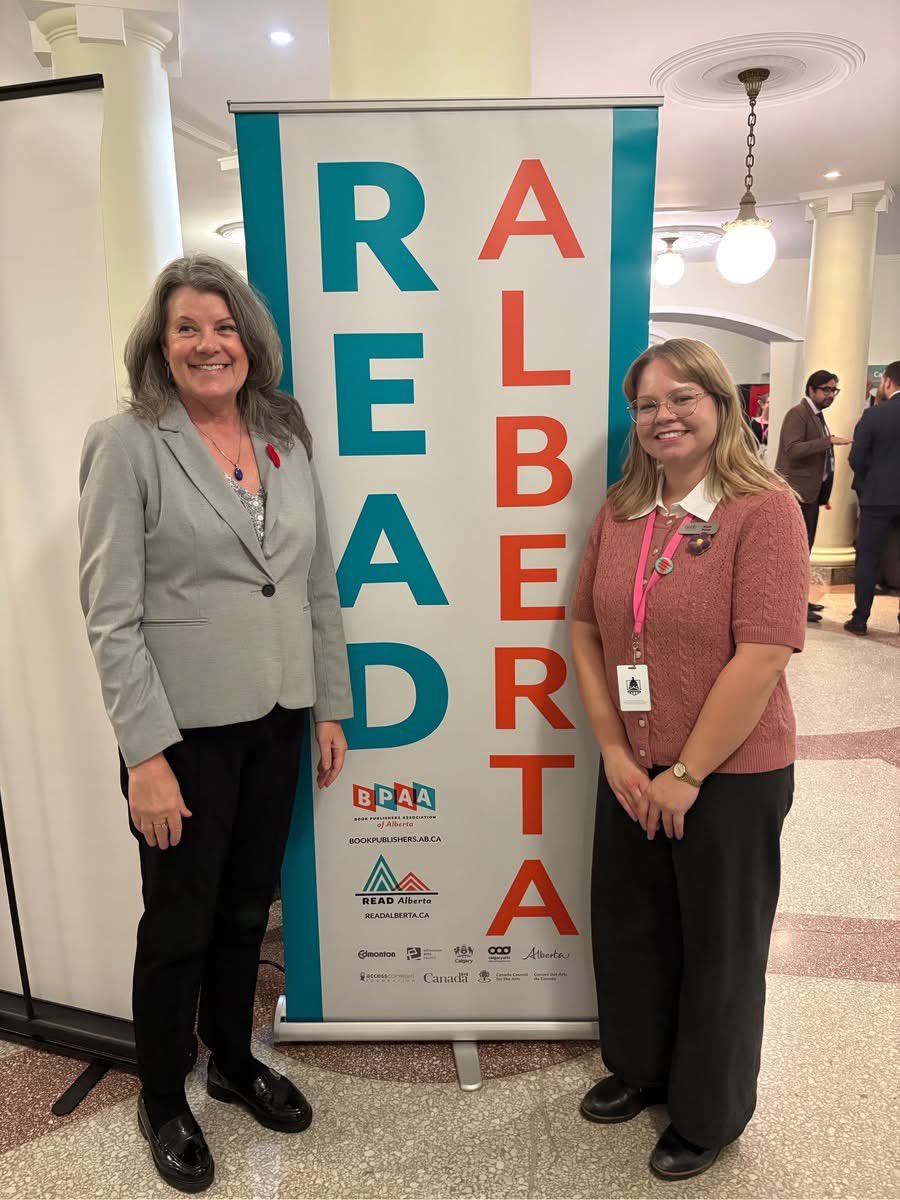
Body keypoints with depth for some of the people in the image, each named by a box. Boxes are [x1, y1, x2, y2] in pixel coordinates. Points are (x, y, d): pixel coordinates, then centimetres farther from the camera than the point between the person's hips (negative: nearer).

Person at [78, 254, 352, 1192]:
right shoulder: (127, 445, -9)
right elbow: (110, 615, -13)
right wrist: (146, 754, -16)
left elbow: (319, 586, 8)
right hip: (186, 730, -4)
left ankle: (233, 1061, 46)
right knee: (179, 925, 13)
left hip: (276, 723, 5)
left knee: (248, 909, 20)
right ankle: (162, 1103, 39)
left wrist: (331, 706, 7)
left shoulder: (287, 441, 6)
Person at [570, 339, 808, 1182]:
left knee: (717, 948, 14)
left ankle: (709, 1113, 40)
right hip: (630, 773, 5)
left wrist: (688, 774, -16)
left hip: (731, 777, -5)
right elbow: (585, 629, 3)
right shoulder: (618, 512, 2)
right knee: (627, 929, 20)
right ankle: (638, 1068, 48)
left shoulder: (765, 510, -14)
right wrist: (613, 751, -5)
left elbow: (762, 656, -19)